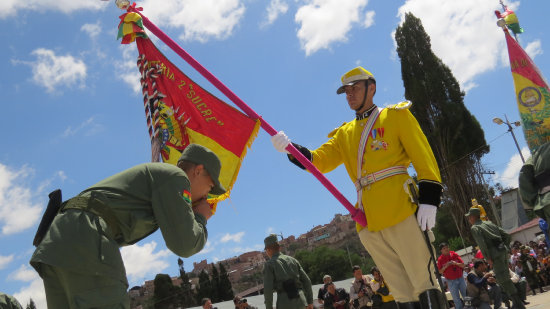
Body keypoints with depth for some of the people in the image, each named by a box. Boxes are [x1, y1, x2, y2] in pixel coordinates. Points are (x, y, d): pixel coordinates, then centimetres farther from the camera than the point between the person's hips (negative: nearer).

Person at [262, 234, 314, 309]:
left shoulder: (269, 264, 2)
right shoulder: (292, 260, 17)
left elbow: (268, 289, -8)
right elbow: (306, 281, 14)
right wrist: (310, 301, 19)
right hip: (300, 300, 5)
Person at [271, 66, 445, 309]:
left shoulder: (395, 115, 8)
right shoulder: (344, 133, 21)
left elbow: (423, 157, 1)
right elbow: (319, 161, 10)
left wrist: (428, 200, -9)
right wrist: (290, 148, -9)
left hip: (399, 210, -4)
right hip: (368, 221, 5)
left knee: (424, 282, -3)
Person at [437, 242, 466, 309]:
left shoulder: (454, 254, -2)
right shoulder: (440, 259, -6)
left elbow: (463, 265, 1)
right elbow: (440, 272, -2)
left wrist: (456, 263, -17)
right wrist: (445, 266, -18)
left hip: (460, 278, 2)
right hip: (451, 281, -2)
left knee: (466, 295, 10)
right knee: (456, 299, 3)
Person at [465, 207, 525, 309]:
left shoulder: (474, 228, -2)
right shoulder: (488, 223, 21)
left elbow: (481, 243, -15)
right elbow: (506, 235, 19)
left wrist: (488, 258, -14)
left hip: (495, 253, -8)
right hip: (503, 250, 8)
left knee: (502, 279, -4)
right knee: (505, 277, 15)